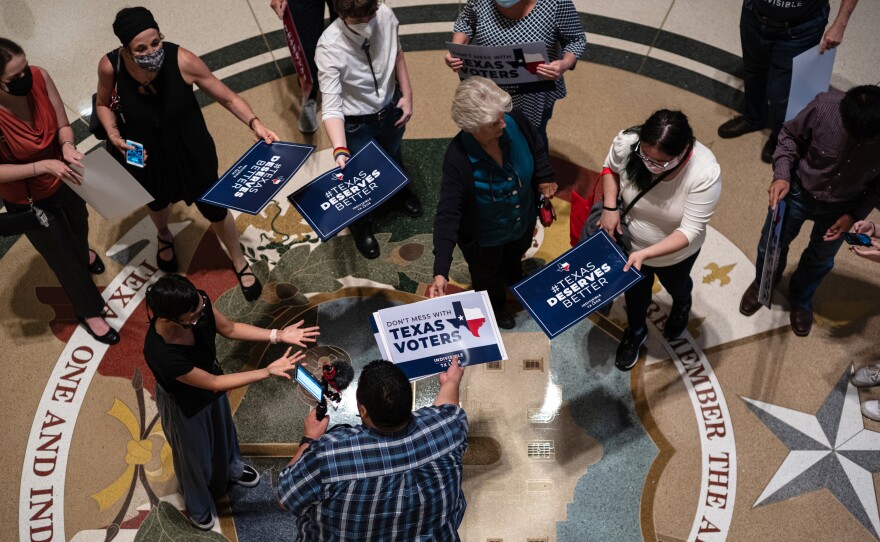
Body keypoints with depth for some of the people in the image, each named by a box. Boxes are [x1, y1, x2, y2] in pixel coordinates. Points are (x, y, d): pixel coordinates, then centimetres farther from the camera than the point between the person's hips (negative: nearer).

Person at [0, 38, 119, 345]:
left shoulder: (39, 77, -25)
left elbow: (63, 124, -12)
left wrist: (67, 146, -32)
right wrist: (44, 166, -38)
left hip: (63, 179, 5)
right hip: (27, 200, -4)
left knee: (78, 225, 36)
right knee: (63, 257, 17)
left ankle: (83, 253, 73)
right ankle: (89, 312, 44)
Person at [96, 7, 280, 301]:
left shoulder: (182, 60, -32)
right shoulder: (110, 67, -28)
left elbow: (228, 98, -21)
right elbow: (103, 104, -4)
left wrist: (255, 124, -37)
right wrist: (114, 136, -21)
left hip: (190, 148, -1)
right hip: (143, 153, 2)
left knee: (214, 208, 17)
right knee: (157, 202, 32)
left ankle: (240, 263, 47)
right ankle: (164, 235, 71)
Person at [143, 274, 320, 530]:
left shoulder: (199, 303, -32)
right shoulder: (161, 354, -46)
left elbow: (229, 328, -10)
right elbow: (214, 383, -32)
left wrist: (278, 335, -19)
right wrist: (268, 372, -32)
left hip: (209, 380, 5)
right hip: (183, 403, -5)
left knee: (222, 429, 34)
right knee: (194, 454, 25)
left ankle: (230, 469, 69)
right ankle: (197, 506, 59)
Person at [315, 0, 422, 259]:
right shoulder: (329, 48, -36)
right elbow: (331, 106, -37)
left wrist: (407, 94, -2)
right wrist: (340, 151, -49)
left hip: (391, 108, 4)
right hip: (356, 124, -4)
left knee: (393, 156, 34)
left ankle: (400, 189, 69)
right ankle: (362, 226, 51)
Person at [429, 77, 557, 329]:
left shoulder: (515, 121, -30)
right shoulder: (458, 158, -42)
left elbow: (537, 148, -4)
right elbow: (447, 214, -42)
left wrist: (544, 178, -5)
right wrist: (440, 271, -48)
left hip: (523, 221, 5)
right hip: (484, 237, -4)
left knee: (514, 258, 38)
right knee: (488, 276, 28)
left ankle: (517, 286, 74)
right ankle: (495, 308, 63)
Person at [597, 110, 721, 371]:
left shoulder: (705, 173, -40)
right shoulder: (626, 143, -33)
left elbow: (690, 230, -34)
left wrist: (645, 253, -45)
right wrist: (610, 207, -22)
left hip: (676, 251, -1)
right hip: (630, 243, 1)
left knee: (676, 286, 34)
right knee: (635, 290, 29)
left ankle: (681, 308, 71)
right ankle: (635, 331, 62)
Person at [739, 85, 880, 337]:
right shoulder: (825, 107, -36)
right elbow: (790, 135, -13)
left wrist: (856, 214, -15)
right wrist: (782, 174, -25)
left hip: (842, 206, 1)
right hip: (798, 191, -1)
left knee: (820, 259, 25)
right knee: (772, 244, 22)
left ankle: (801, 300, 56)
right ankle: (762, 284, 56)